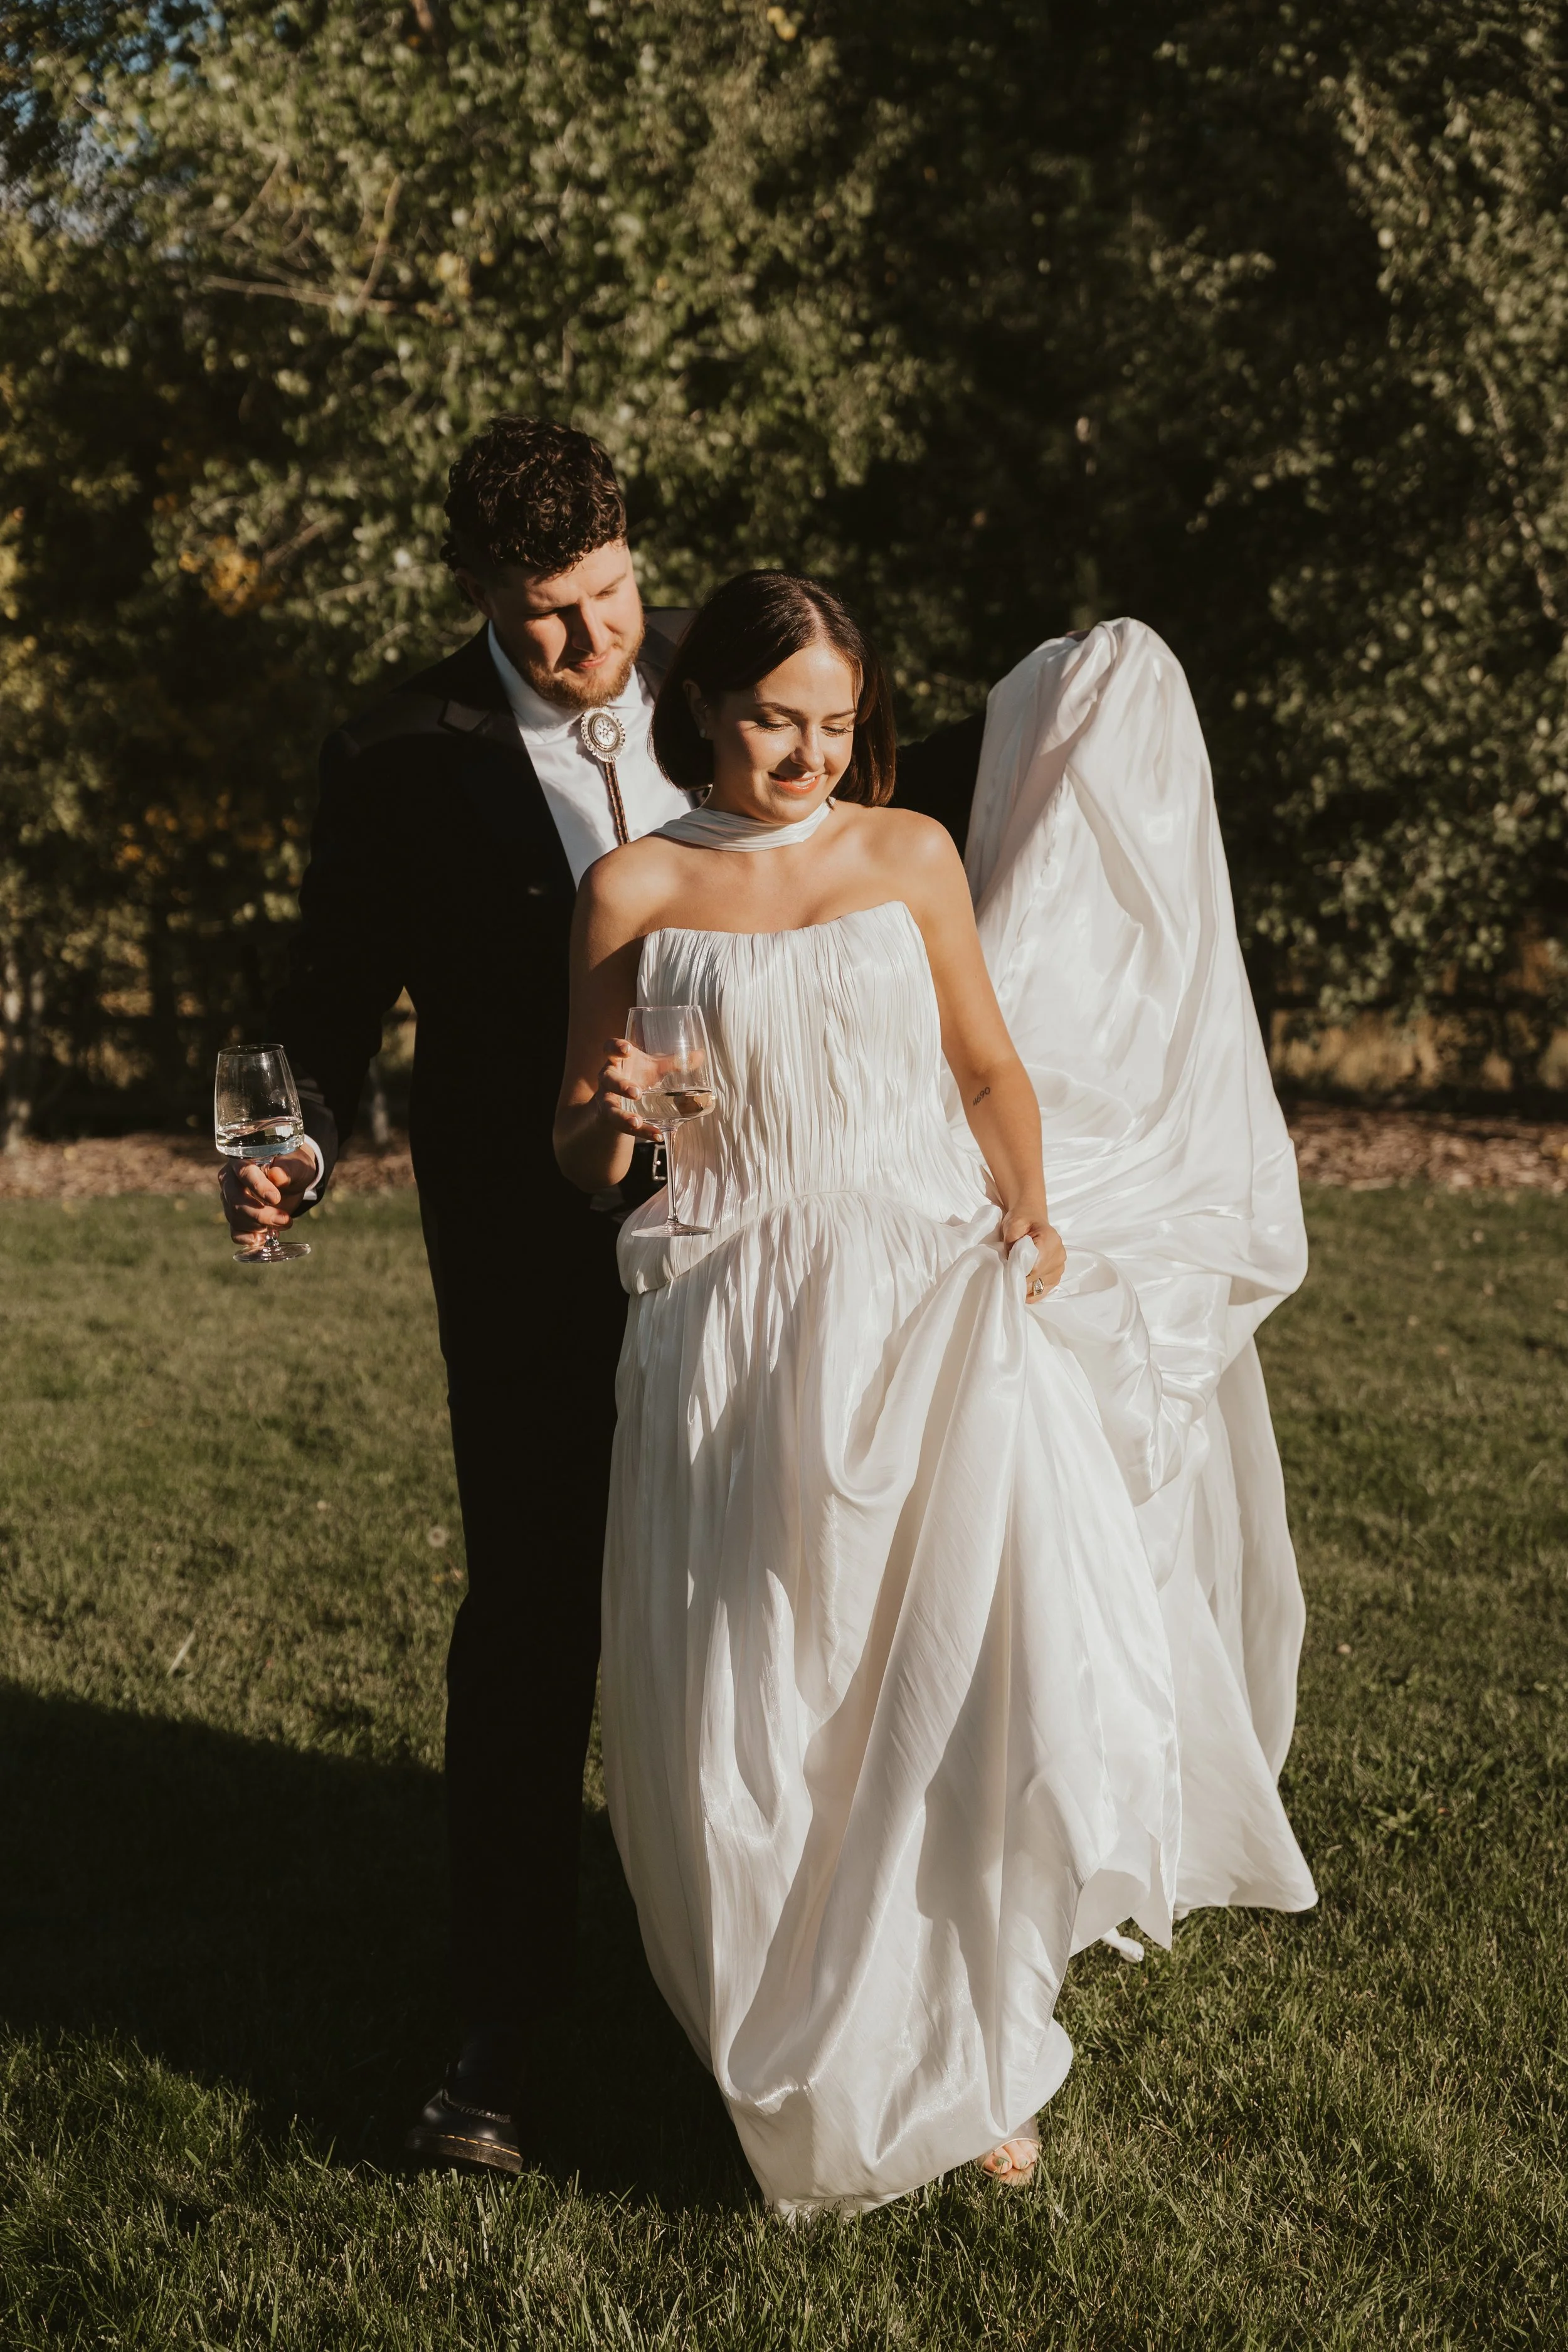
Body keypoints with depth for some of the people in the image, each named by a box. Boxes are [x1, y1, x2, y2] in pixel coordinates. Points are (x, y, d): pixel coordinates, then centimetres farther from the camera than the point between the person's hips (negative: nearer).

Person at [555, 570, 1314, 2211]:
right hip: (738, 1337, -1)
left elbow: (991, 1068, 14)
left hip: (933, 1305, 1)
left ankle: (964, 2050, 13)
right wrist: (609, 1116, -14)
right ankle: (801, 2062, 22)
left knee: (1005, 1666, -10)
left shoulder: (910, 854, 8)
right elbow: (580, 1157, 8)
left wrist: (1029, 1225, 0)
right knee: (760, 1717, -1)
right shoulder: (635, 889, 4)